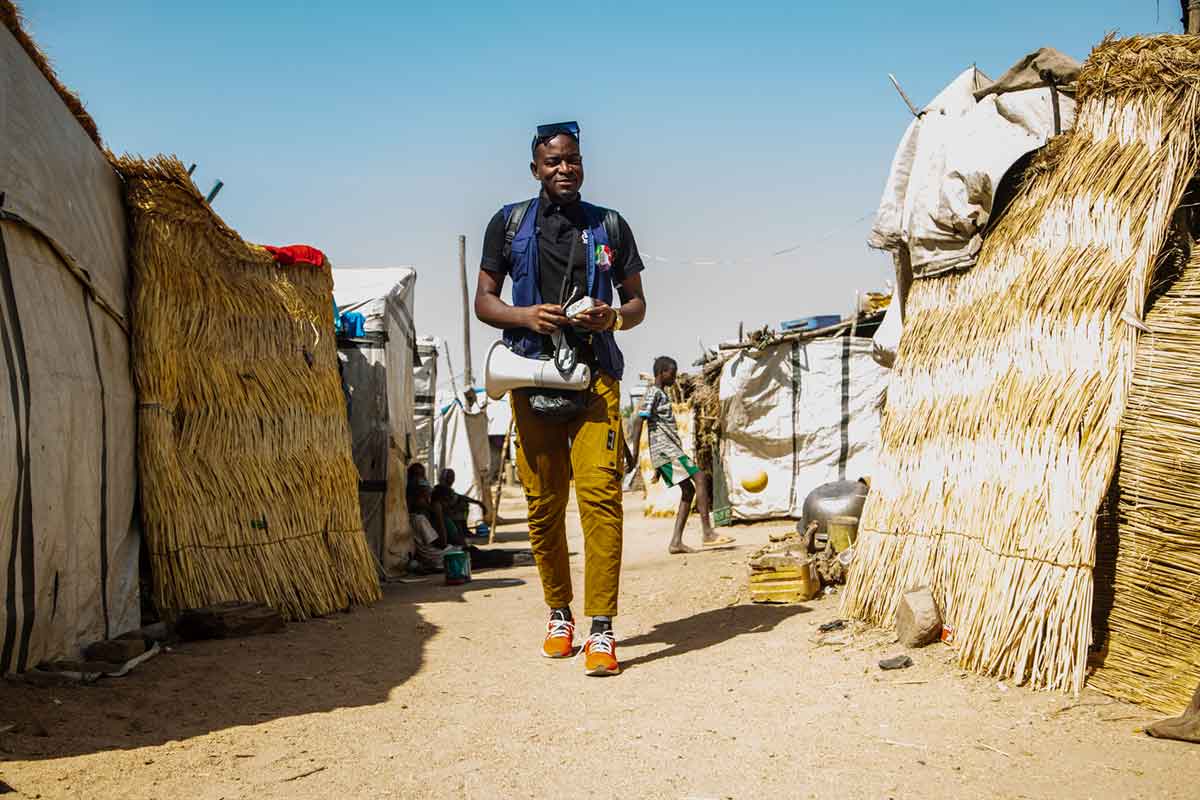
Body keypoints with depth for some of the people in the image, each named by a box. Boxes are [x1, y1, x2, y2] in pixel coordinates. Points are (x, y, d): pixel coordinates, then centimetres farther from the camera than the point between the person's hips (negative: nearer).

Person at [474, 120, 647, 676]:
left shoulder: (610, 226, 12)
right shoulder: (508, 224, 10)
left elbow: (637, 302, 15)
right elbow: (483, 300, 9)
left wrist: (614, 318, -8)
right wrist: (525, 315, -11)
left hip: (594, 375, -1)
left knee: (600, 495, -14)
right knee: (542, 504, 4)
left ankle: (601, 630, -12)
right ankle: (559, 616, 21)